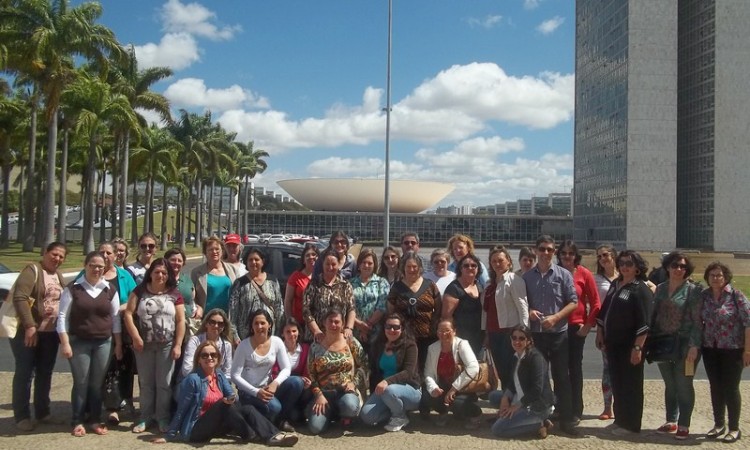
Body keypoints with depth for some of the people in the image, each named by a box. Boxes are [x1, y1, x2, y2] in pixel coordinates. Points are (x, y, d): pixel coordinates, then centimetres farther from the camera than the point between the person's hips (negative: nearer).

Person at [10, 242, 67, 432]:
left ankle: (42, 413, 23)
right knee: (25, 373, 0)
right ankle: (21, 417, 8)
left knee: (45, 374, 12)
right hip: (27, 331, -7)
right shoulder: (32, 270, -10)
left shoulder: (59, 275, 13)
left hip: (51, 333, 7)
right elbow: (20, 298, -20)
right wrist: (29, 326, -26)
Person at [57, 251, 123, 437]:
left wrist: (118, 344, 5)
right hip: (79, 342, -2)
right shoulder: (73, 288, -4)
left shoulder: (110, 290, 5)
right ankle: (77, 422, 13)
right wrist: (65, 343, -11)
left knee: (97, 383, 7)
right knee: (81, 383, 0)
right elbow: (62, 316, -5)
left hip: (104, 343, 2)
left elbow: (115, 318, 8)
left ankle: (95, 420, 18)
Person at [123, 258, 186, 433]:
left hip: (167, 346, -1)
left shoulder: (174, 294, 1)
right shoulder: (139, 291, 2)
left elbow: (180, 321, -1)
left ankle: (163, 417, 17)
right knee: (146, 383, 11)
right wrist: (135, 337, -13)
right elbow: (128, 314, -3)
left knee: (164, 383, 5)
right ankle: (146, 417, 22)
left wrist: (178, 345, -7)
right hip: (144, 345, 1)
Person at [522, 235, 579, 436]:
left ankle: (567, 419, 9)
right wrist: (528, 312, -10)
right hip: (535, 333, 2)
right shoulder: (527, 276, 6)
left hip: (559, 333, -2)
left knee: (561, 376, 2)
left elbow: (573, 302, -3)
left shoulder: (563, 274, -1)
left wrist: (555, 317, -15)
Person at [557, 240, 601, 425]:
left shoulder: (584, 274, -3)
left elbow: (595, 302, -2)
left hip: (576, 327, -2)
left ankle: (576, 410, 13)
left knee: (575, 367, 6)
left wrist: (588, 325, -5)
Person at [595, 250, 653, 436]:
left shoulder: (641, 289, -11)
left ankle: (630, 424, 14)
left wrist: (638, 347, -21)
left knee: (631, 385, 3)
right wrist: (600, 335, 15)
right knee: (616, 382, 14)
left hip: (630, 345, -7)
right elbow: (604, 311, 18)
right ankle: (620, 419, 27)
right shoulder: (615, 284, 12)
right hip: (613, 343, 7)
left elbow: (643, 322, -17)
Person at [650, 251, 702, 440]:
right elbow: (654, 315, 12)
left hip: (684, 345, -5)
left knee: (683, 385, 2)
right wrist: (650, 340, 7)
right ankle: (671, 421, 24)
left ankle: (683, 425, 12)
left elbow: (697, 321, -10)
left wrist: (694, 346, -17)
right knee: (669, 385, 13)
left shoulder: (693, 290, -6)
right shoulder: (660, 288, 8)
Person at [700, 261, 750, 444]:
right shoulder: (703, 296, 3)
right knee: (716, 388, 11)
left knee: (731, 389, 2)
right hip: (710, 350, 4)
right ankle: (719, 424, 25)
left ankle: (734, 428, 15)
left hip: (732, 350, -4)